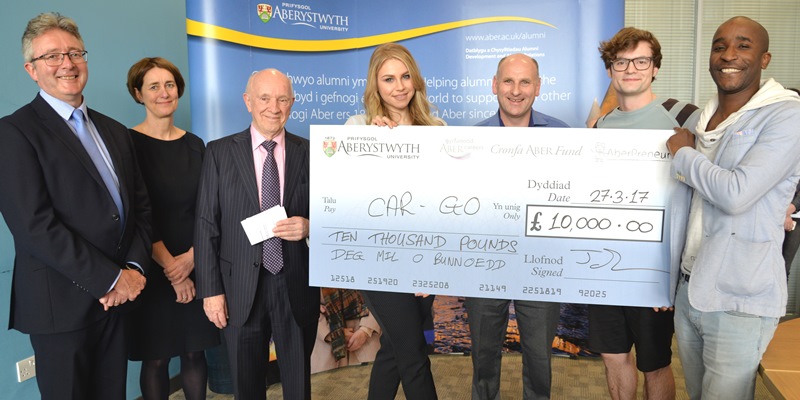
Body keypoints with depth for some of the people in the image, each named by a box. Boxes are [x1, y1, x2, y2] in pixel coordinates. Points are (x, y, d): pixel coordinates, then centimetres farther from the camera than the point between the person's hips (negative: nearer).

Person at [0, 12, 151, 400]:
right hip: (61, 305, -5)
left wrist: (134, 268, -6)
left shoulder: (114, 131, 12)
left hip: (117, 297, 6)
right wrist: (111, 279, -16)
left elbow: (140, 206, 10)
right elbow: (34, 226, -18)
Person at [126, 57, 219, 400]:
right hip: (152, 268, -3)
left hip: (195, 265, 4)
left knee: (195, 352, 11)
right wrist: (168, 265, -12)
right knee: (155, 357, 7)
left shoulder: (194, 145, 7)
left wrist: (192, 256, -9)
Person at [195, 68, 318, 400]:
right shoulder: (220, 152, -1)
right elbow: (206, 225, -2)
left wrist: (309, 226, -16)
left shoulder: (310, 153, 1)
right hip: (241, 288, 0)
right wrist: (211, 289, -5)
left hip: (297, 286, 1)